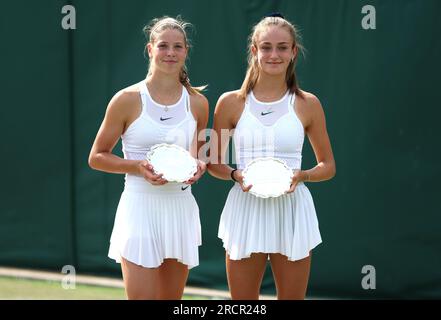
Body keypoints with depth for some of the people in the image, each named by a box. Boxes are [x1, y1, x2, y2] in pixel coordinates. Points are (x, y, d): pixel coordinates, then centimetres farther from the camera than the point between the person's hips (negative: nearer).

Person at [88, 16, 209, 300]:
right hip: (140, 207, -4)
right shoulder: (127, 100, -4)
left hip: (181, 209, 4)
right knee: (142, 297, -10)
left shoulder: (198, 103, 6)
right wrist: (138, 166, -15)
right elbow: (97, 157, 1)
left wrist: (199, 167, -3)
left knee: (171, 298, 9)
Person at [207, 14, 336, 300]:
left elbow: (328, 166, 9)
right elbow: (214, 163, 10)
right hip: (245, 211, 0)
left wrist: (301, 176, -11)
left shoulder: (307, 104, 3)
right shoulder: (231, 103, 3)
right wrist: (236, 175, -11)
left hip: (292, 211, 0)